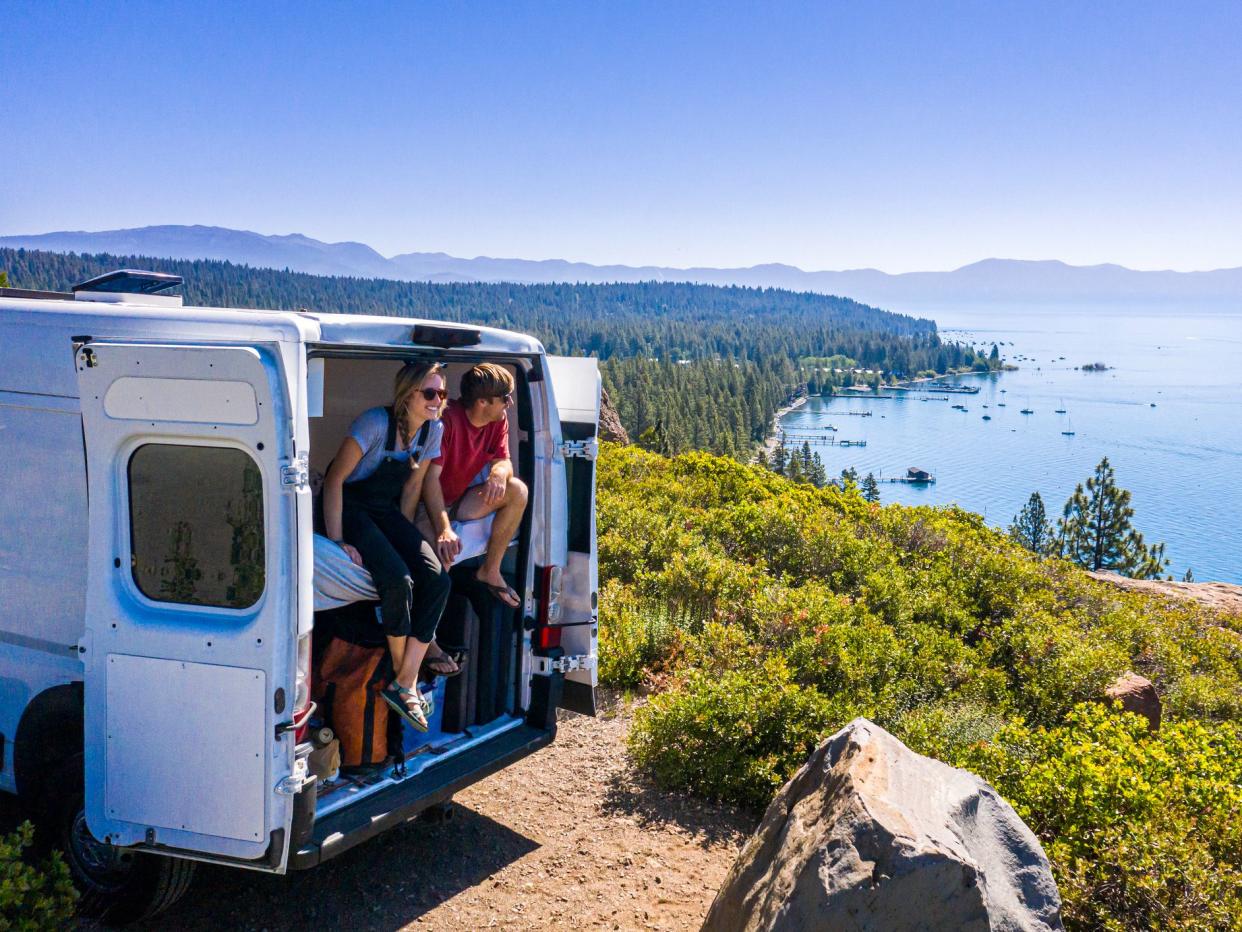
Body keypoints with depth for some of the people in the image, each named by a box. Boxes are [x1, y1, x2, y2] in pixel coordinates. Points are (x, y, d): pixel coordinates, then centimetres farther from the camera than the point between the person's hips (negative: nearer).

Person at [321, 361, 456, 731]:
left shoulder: (434, 429, -2)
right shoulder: (376, 423, -21)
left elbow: (413, 486, 9)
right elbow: (334, 480, -19)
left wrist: (406, 536, 2)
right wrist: (336, 541, -22)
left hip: (386, 511, 6)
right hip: (349, 508, -6)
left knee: (438, 580, -18)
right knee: (398, 579, -30)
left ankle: (404, 684, -15)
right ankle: (422, 648, 0)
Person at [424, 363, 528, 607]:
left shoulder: (498, 419, -5)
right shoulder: (447, 420, -27)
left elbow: (504, 461, -2)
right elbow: (431, 477, -32)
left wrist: (499, 473, -31)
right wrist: (443, 529, -43)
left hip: (460, 500, 8)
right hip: (431, 505, -8)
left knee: (517, 490, -12)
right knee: (444, 548, -37)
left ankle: (490, 571, -1)